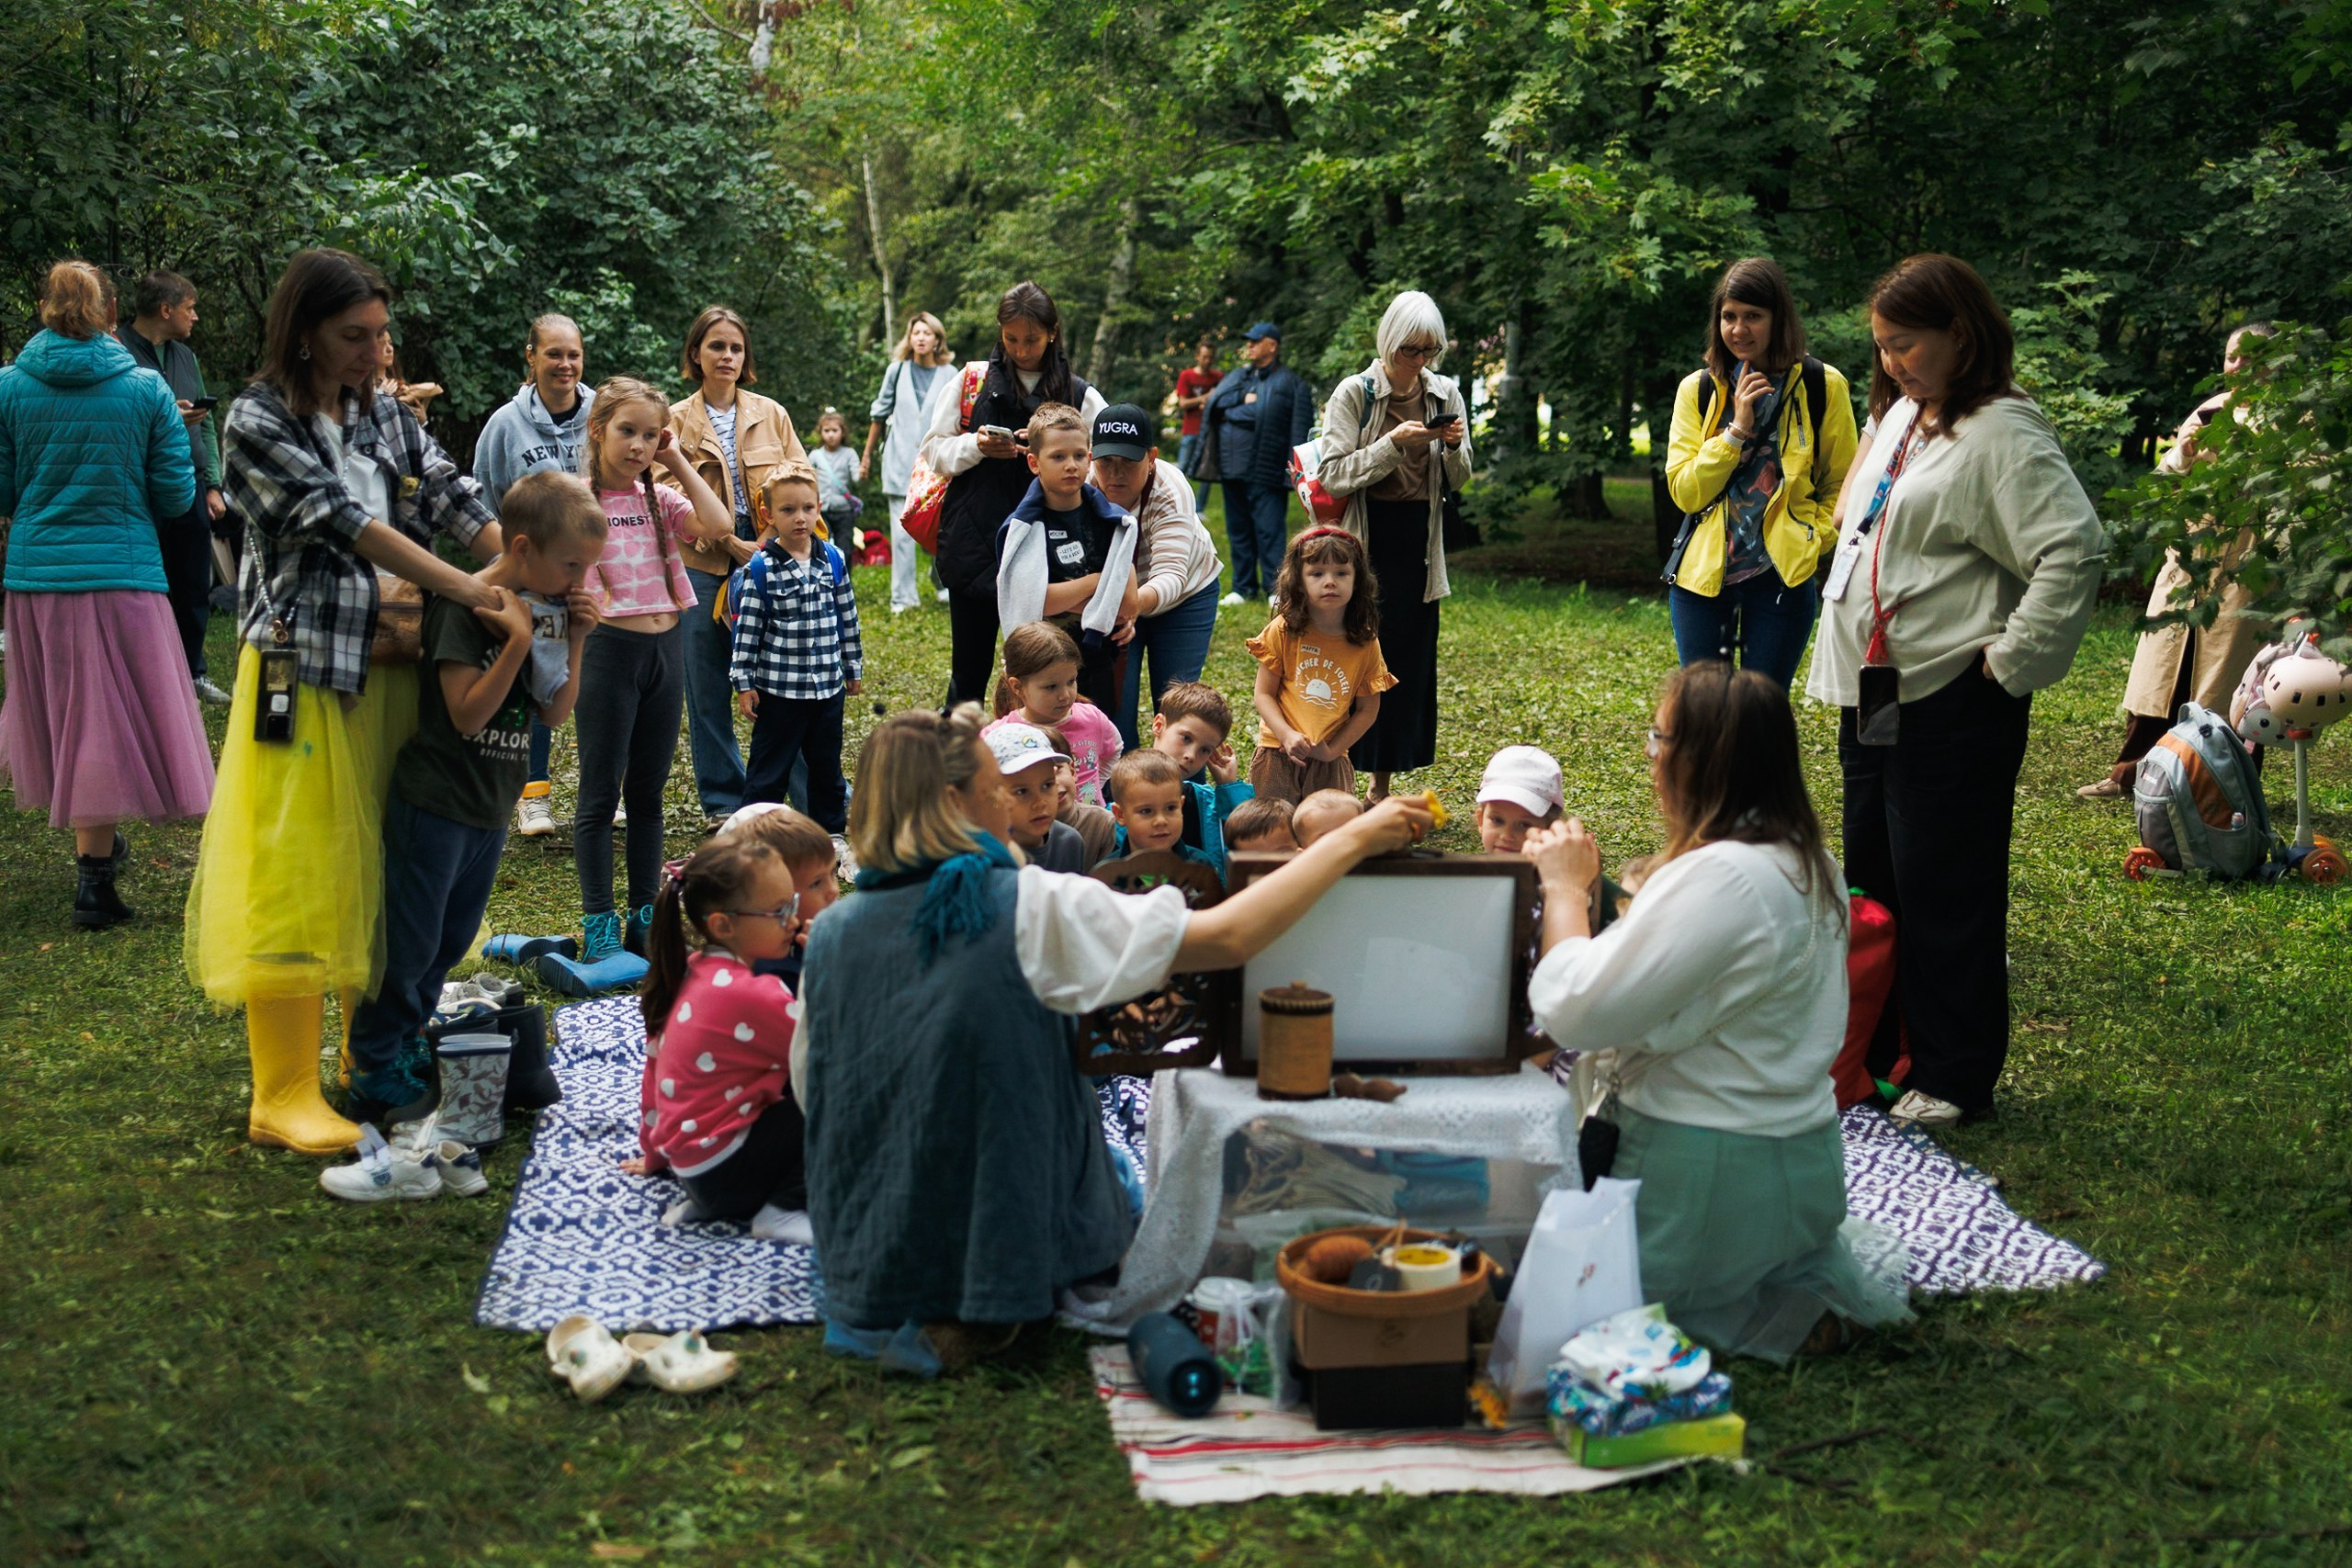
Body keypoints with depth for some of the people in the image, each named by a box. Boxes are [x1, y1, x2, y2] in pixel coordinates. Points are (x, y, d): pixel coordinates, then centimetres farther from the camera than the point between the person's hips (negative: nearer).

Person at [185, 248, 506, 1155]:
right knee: (298, 876, -4)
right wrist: (468, 591, -24)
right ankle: (283, 1098, 3)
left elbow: (454, 499, 2)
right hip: (304, 674, -6)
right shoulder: (258, 423, -7)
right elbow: (344, 522, -17)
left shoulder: (387, 414, 11)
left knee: (383, 873, 11)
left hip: (392, 669, 6)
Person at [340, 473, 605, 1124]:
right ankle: (376, 1076, 11)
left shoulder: (545, 610, 5)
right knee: (410, 944, 0)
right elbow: (468, 715, -22)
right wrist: (519, 641, -27)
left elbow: (556, 713, 7)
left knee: (452, 941, 18)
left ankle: (409, 1046, 32)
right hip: (435, 802, -8)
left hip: (492, 806, 8)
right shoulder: (463, 608, -18)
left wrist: (573, 644, -6)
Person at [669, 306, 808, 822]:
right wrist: (731, 544, -12)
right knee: (708, 687, 3)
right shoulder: (676, 421, 4)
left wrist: (777, 540, -8)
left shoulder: (771, 414, 10)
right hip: (704, 564, -1)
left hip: (768, 560, 1)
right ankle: (722, 798, 13)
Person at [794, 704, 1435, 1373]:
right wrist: (1355, 839, -10)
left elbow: (811, 1091, 8)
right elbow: (1227, 937, -20)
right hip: (999, 1241, -4)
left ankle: (876, 1309, 11)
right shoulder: (1030, 907, -18)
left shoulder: (834, 930, -4)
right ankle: (975, 1322, 8)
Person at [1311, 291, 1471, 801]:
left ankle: (1381, 786, 15)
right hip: (1364, 543, -4)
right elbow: (1334, 476, -13)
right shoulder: (1353, 394, -6)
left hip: (1418, 544, 4)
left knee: (1409, 660, 5)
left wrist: (1454, 447, -11)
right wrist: (1392, 444, -22)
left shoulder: (1446, 394, 6)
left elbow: (1457, 482, 10)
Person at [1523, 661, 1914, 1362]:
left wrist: (1565, 888, -11)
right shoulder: (1803, 861, 6)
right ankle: (1810, 1270, 13)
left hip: (1710, 1181, -9)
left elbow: (1578, 1013, -25)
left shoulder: (1724, 877, -26)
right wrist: (1576, 886, 7)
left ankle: (1781, 1312, -1)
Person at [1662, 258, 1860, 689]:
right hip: (1702, 573, 2)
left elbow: (1841, 487, 5)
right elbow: (1684, 492, -4)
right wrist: (1737, 428, -12)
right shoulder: (1697, 390, 3)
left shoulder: (1823, 386, -2)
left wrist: (1811, 541, -11)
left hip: (1781, 577, -2)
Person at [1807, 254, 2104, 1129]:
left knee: (1944, 893, -2)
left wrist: (2011, 663, -19)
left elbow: (2074, 552, -24)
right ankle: (1877, 1054, 29)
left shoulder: (2002, 434, -15)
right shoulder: (1901, 415, 14)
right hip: (1873, 695, 9)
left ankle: (1954, 1080, 10)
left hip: (1952, 705, -9)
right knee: (1872, 881, 16)